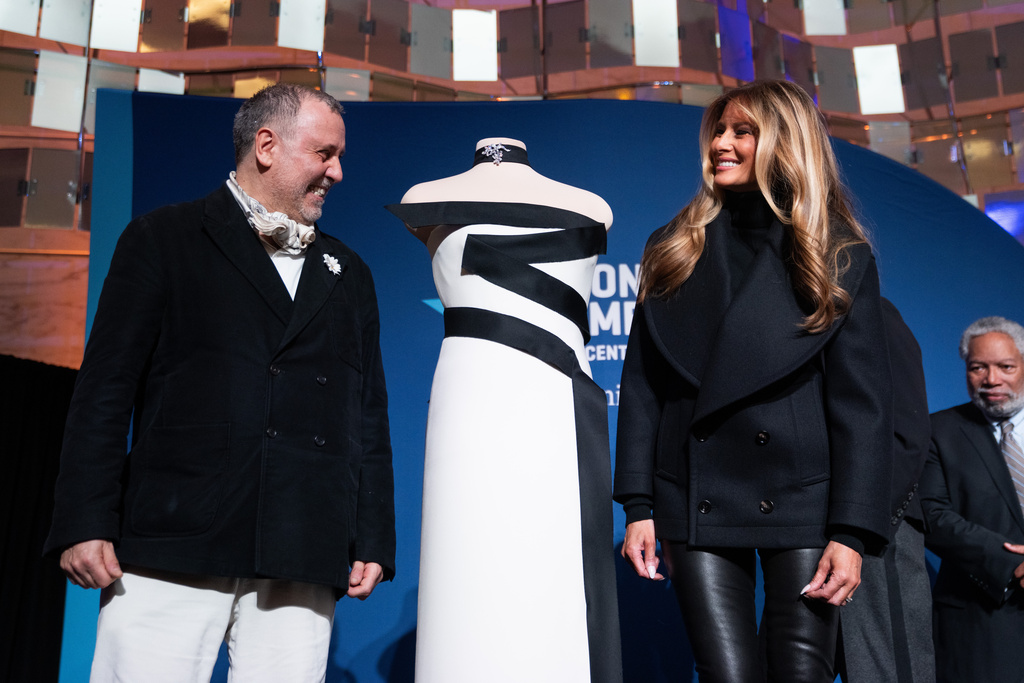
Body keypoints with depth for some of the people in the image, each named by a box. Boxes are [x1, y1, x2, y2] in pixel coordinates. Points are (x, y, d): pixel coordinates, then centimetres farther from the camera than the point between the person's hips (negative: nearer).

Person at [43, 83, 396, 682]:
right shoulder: (162, 240, 9)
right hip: (171, 552, -2)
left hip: (302, 565, 3)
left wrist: (373, 542, 9)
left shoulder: (349, 274, 20)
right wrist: (87, 523, -5)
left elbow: (369, 420, 16)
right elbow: (105, 391, 3)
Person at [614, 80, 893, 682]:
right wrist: (638, 507, -1)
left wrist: (853, 531, -9)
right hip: (697, 499, 1)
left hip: (801, 498, -1)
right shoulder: (675, 252, 9)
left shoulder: (839, 258, 4)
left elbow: (863, 402, -2)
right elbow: (641, 385, 5)